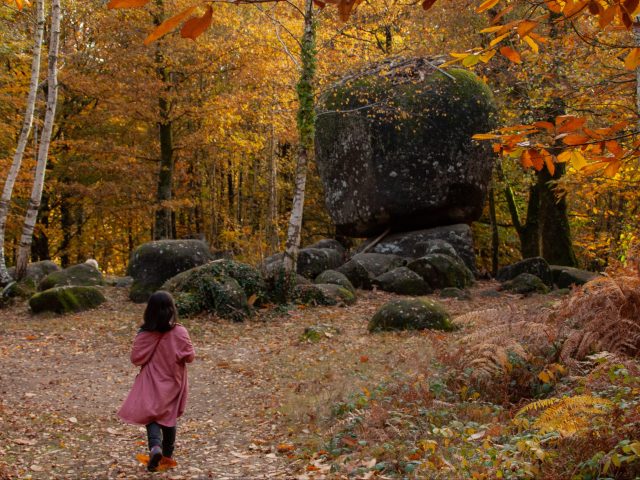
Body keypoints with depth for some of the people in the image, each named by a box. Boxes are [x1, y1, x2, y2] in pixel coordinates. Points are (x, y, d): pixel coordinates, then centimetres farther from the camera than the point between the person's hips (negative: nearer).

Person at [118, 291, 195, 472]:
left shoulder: (144, 334, -13)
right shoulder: (180, 332, -15)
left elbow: (135, 358, -8)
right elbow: (190, 357, -10)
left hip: (151, 383, -1)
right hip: (172, 383, 1)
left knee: (151, 416, 7)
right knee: (169, 415, 19)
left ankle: (155, 446, -18)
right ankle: (168, 451, 32)